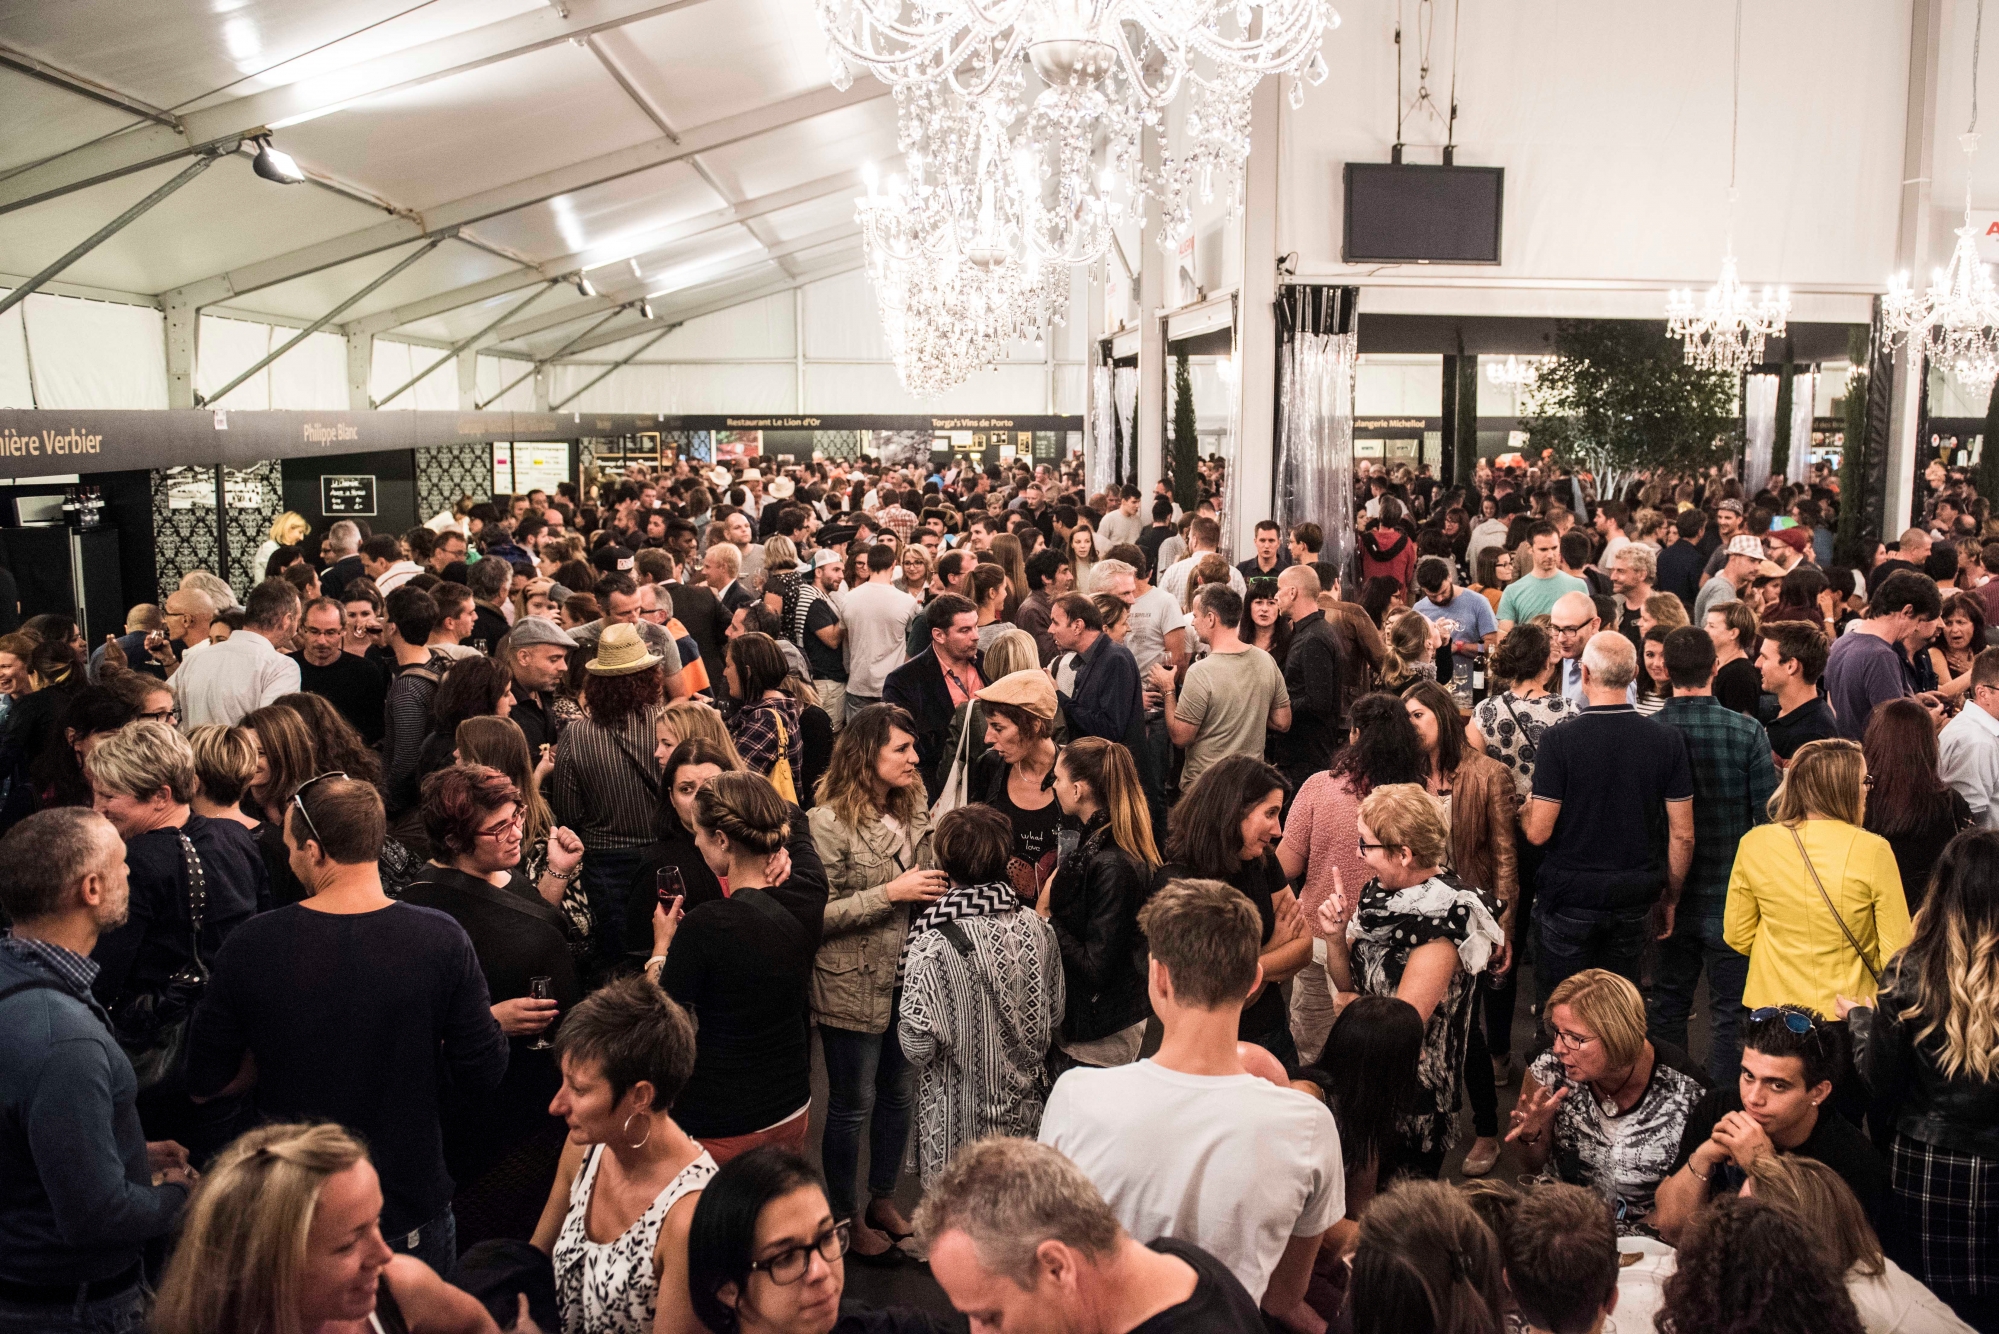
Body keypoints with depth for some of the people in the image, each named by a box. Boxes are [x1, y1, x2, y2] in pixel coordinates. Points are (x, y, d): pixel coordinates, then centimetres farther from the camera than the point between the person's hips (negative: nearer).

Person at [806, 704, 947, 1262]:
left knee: (899, 1095, 18)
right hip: (853, 987, -6)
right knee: (852, 1105, 10)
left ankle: (883, 1200, 38)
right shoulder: (829, 823, -17)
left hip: (909, 980, 6)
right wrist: (890, 893, -25)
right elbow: (818, 913, -20)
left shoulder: (914, 811, 4)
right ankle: (845, 1217, 29)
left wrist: (939, 886, -4)